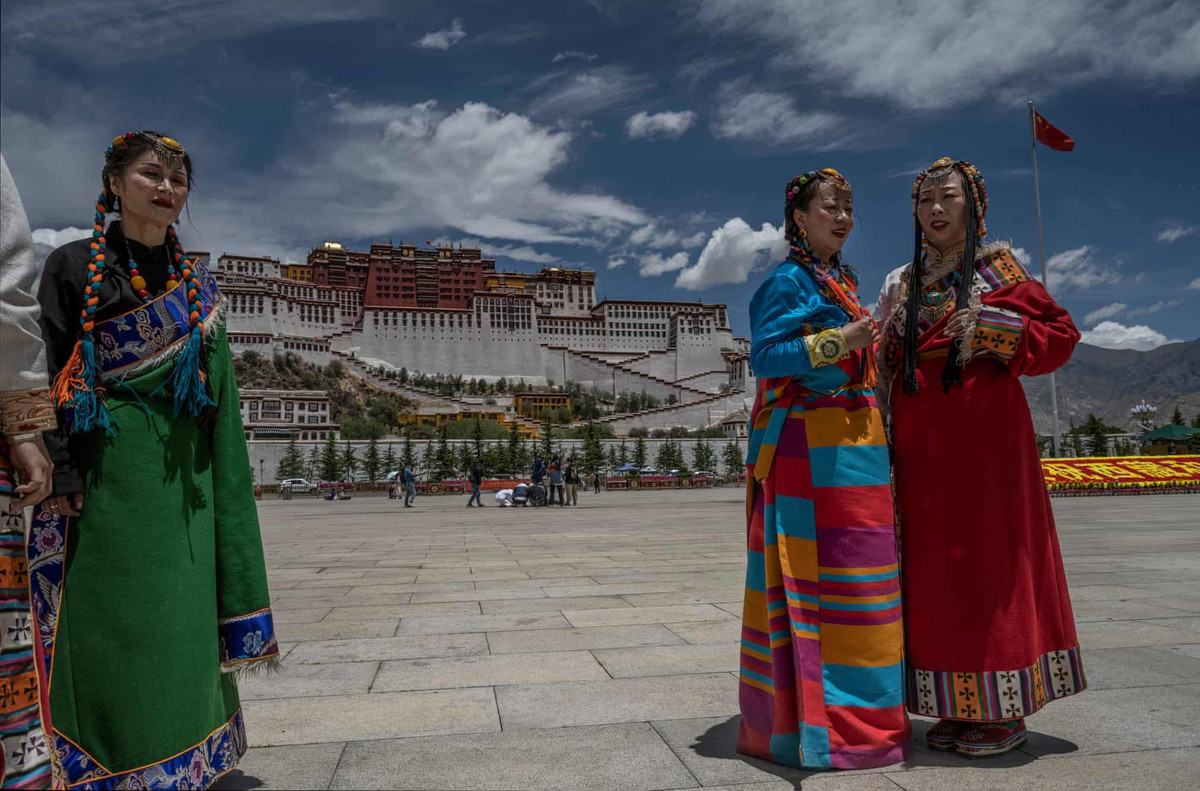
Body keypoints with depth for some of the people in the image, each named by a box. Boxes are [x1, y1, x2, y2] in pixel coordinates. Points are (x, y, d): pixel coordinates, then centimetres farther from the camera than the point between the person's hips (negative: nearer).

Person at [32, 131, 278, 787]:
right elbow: (48, 372, -4)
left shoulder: (196, 286, 13)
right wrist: (59, 471, -12)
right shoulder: (74, 264, 1)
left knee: (178, 619, 8)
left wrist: (219, 474, 7)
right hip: (104, 466, -4)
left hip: (178, 474, 4)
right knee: (106, 625, 0)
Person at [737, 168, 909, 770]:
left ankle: (857, 710, 23)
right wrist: (836, 343, -22)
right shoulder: (788, 280, -6)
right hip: (809, 444, -9)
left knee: (854, 574, 12)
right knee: (816, 575, -8)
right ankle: (818, 722, 0)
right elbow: (764, 356, -16)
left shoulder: (844, 281, 21)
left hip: (853, 443, 9)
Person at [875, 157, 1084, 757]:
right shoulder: (902, 284, 15)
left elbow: (1060, 332, 0)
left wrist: (993, 330, -14)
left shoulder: (997, 266, 4)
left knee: (992, 557, -1)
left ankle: (1006, 712, 11)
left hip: (984, 434, -4)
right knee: (936, 565, 5)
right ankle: (960, 707, 16)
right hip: (922, 443, 4)